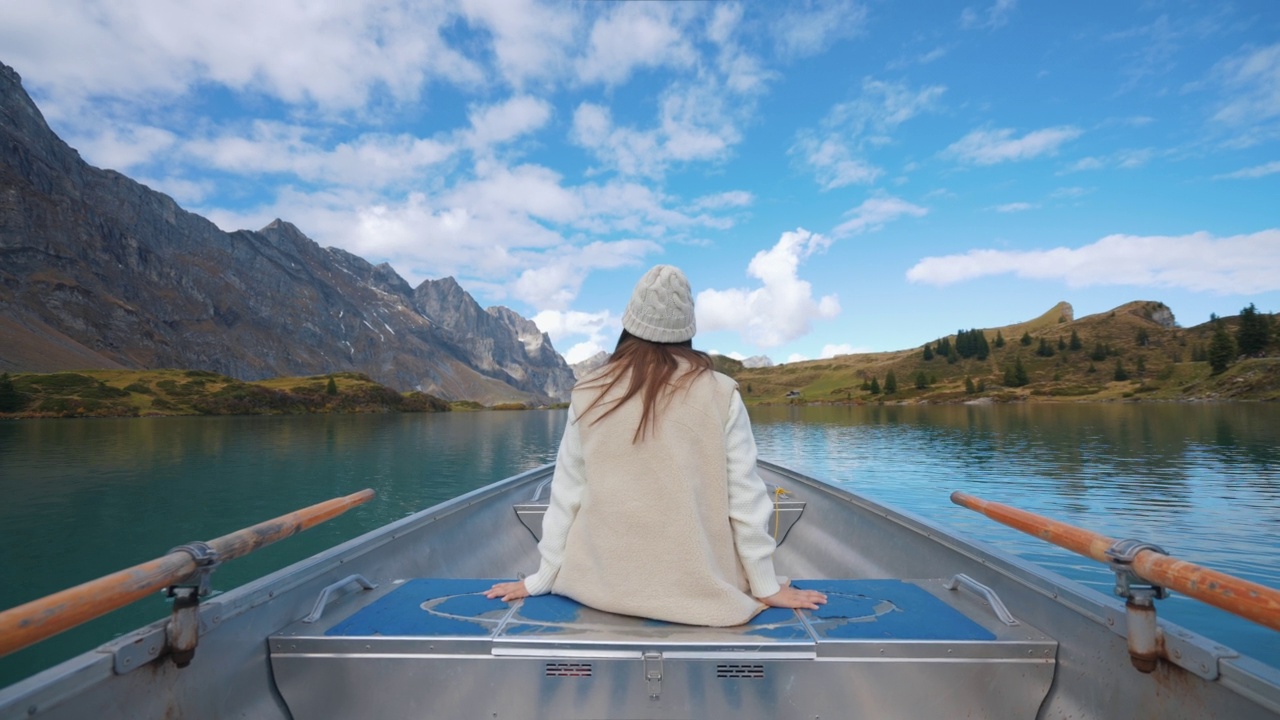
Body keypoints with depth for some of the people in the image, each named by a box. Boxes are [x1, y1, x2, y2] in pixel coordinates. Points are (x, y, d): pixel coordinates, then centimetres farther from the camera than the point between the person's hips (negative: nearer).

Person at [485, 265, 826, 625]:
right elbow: (745, 498, -7)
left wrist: (542, 578, 9)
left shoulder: (588, 394, -7)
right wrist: (767, 586, 4)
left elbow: (566, 495, -2)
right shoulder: (721, 393, -10)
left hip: (605, 585, 1)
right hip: (700, 589, -1)